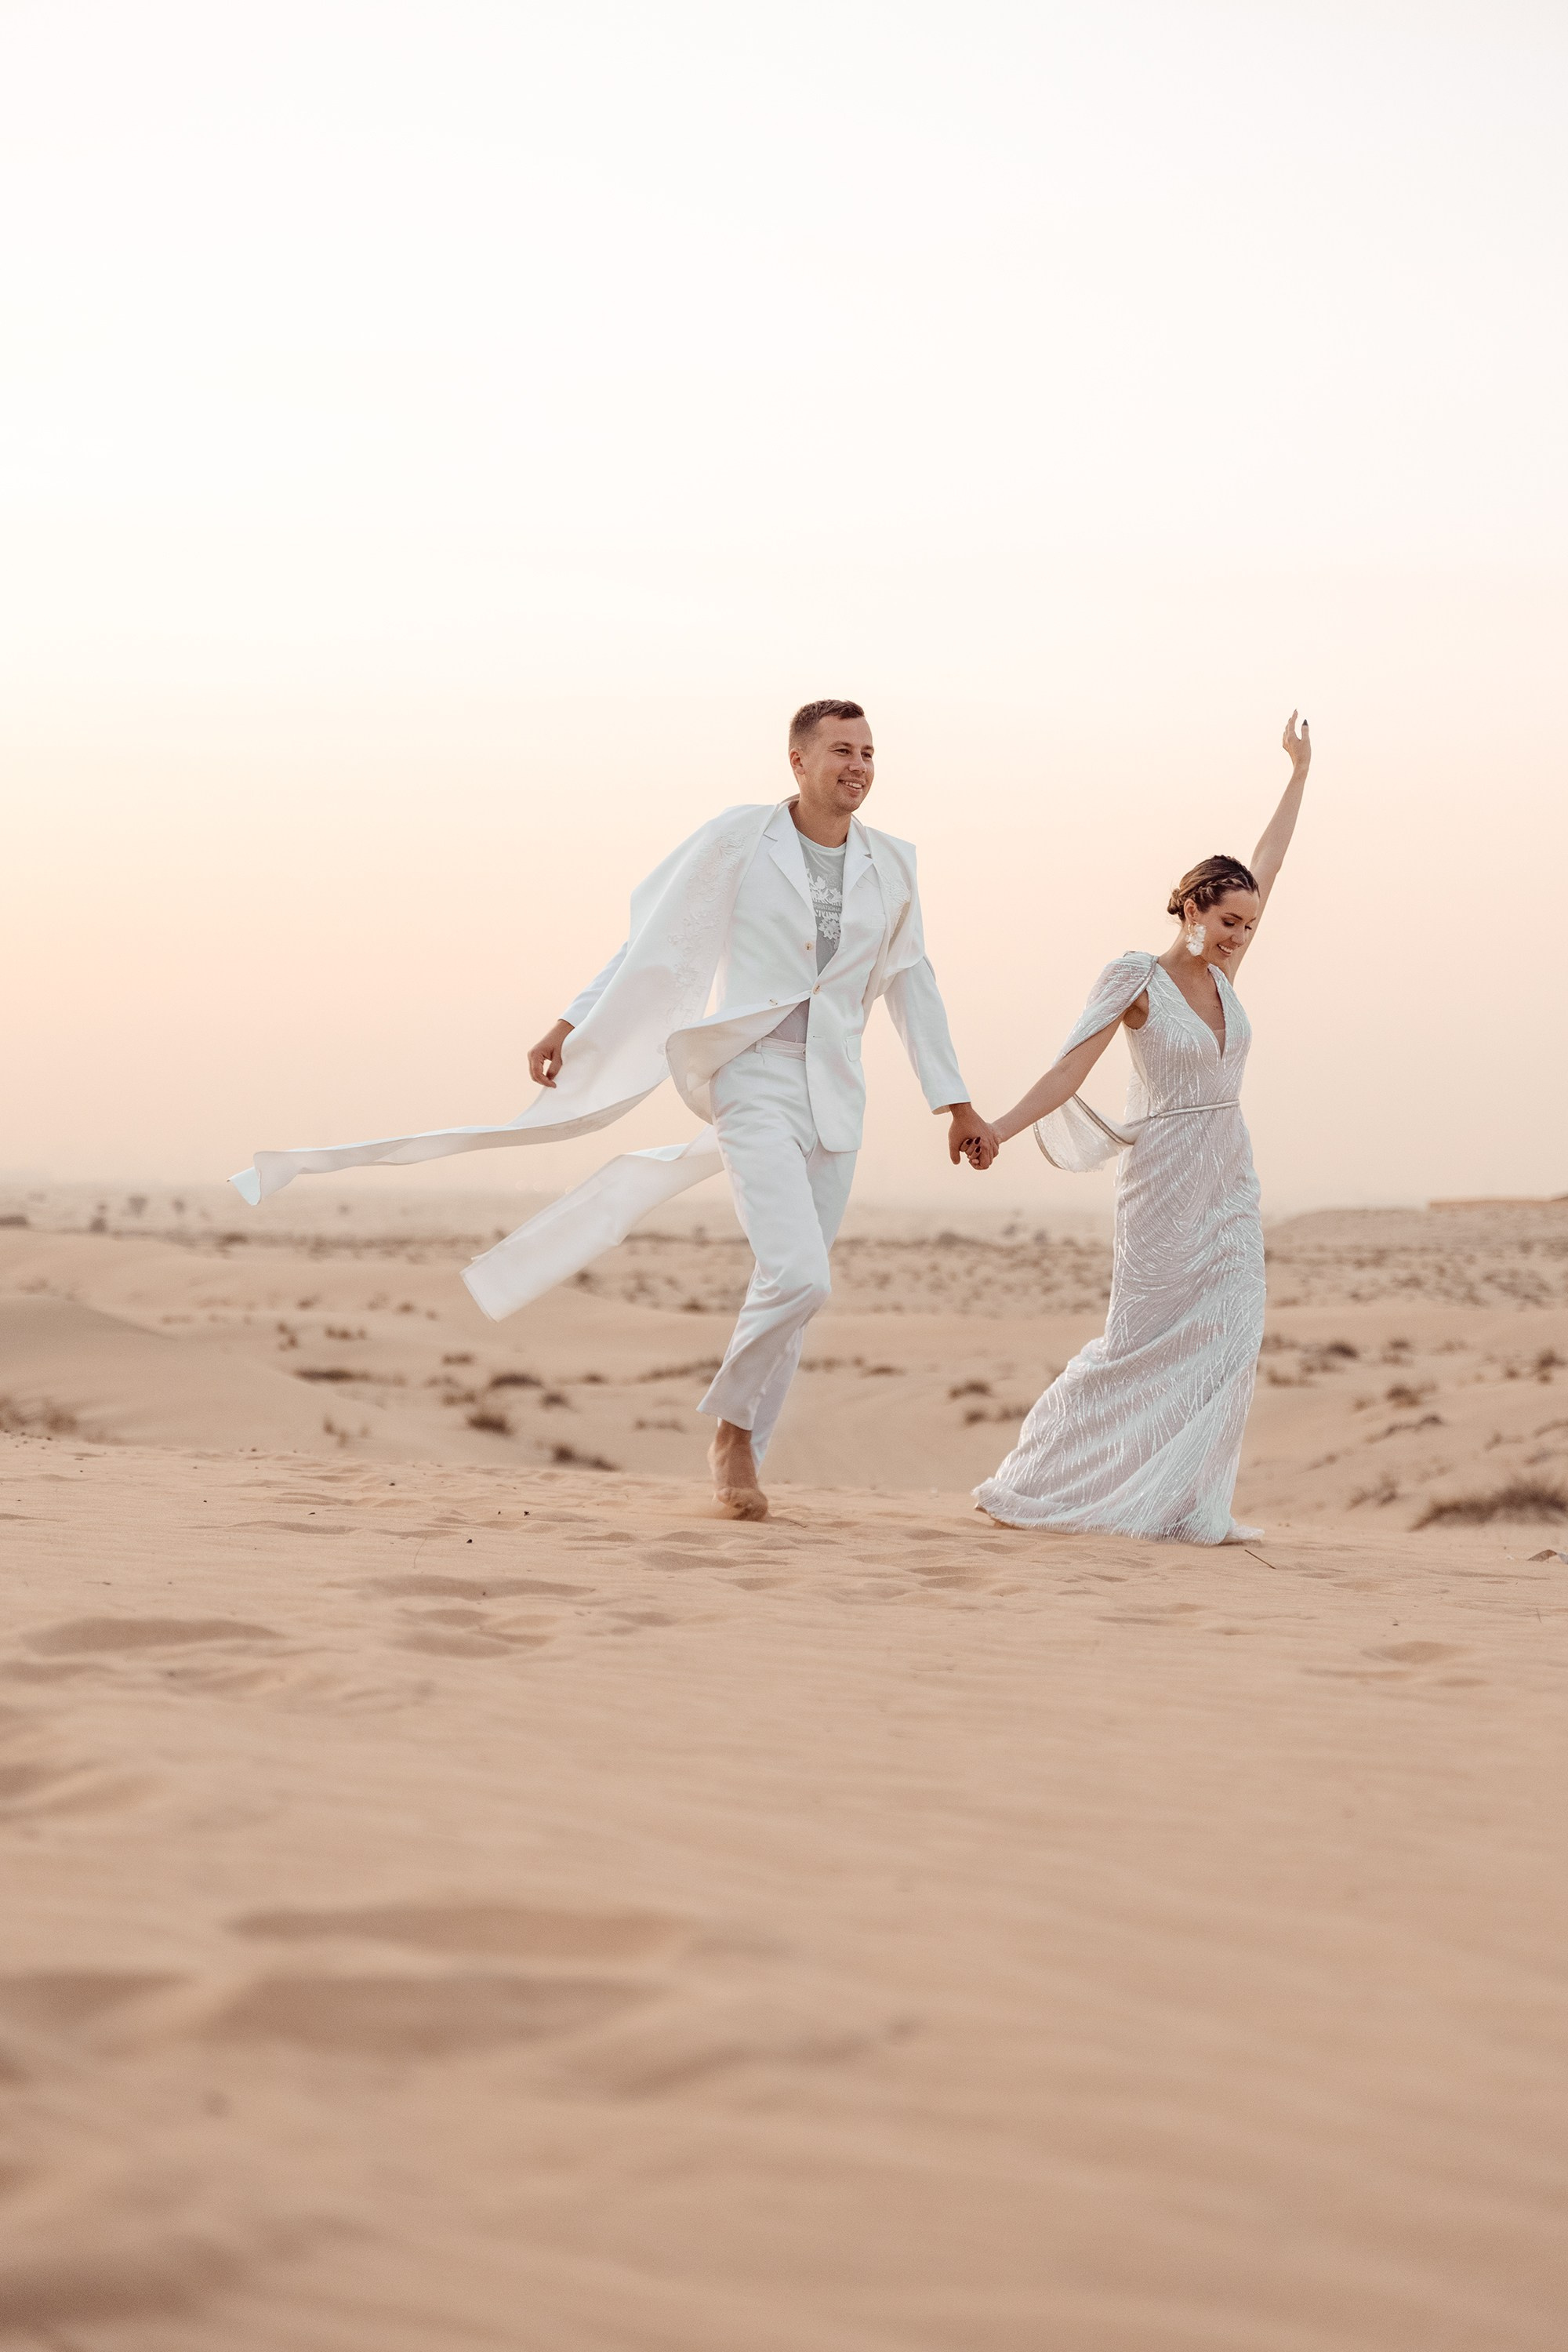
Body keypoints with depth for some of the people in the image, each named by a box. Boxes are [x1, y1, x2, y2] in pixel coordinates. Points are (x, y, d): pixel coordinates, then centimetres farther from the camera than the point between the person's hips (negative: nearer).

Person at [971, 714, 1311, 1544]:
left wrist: (1299, 772, 19)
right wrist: (996, 1130, -22)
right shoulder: (1135, 978, -10)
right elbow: (1071, 1068, -13)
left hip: (1229, 1182, 6)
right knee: (1137, 1348, -3)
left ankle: (1191, 1509, -5)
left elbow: (1267, 863, 14)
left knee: (1229, 1337, -6)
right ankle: (1026, 1486, 8)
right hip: (1165, 1184, -6)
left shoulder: (1221, 971, 7)